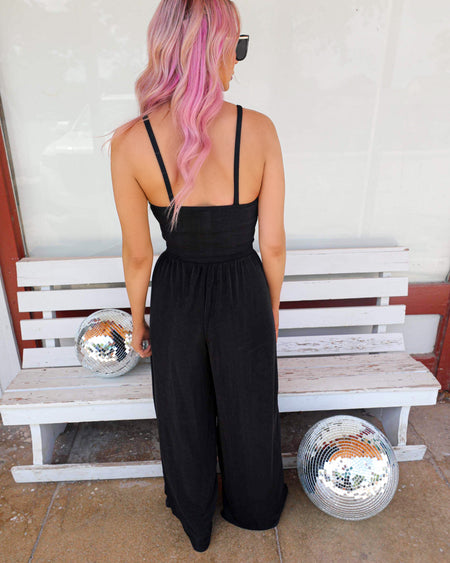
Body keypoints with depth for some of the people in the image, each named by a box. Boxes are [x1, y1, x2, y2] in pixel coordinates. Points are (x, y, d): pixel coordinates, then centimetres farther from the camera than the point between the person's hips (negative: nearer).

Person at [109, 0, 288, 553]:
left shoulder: (129, 143, -16)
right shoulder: (259, 130, -17)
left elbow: (137, 255, -9)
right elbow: (272, 244, -11)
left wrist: (138, 320, 8)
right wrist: (273, 305, 7)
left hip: (176, 300, 1)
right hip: (243, 298, 0)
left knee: (184, 414, 27)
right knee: (248, 410, 27)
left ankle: (195, 517, 56)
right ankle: (252, 507, 57)